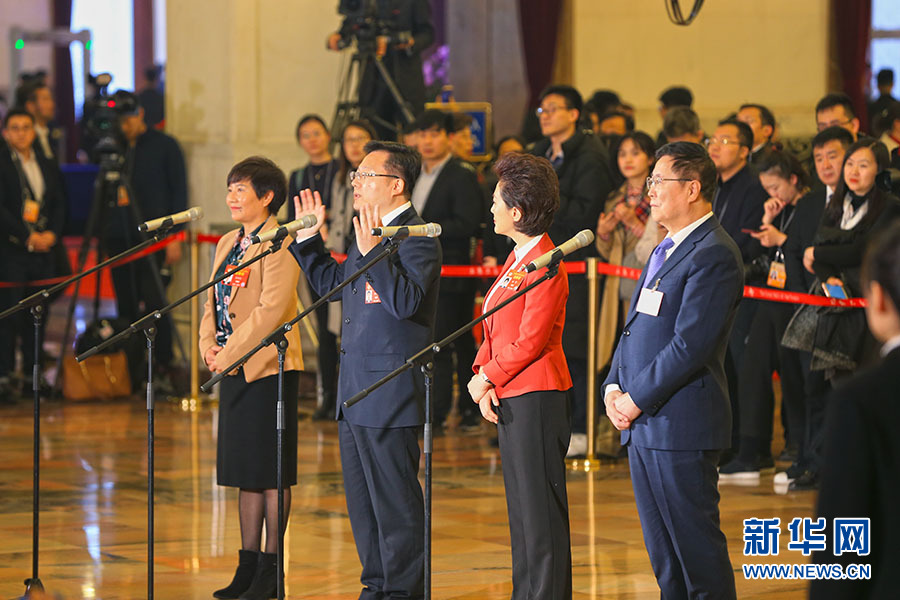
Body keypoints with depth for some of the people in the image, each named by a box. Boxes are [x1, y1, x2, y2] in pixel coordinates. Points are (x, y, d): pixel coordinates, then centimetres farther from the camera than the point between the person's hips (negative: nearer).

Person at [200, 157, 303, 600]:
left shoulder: (279, 243, -12)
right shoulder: (228, 243, 16)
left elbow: (272, 308, -19)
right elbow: (213, 301, 18)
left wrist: (230, 353, -17)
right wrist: (209, 345, 1)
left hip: (268, 368, -9)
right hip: (234, 370, 9)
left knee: (270, 471, -3)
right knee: (245, 470, 12)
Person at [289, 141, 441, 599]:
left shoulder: (416, 238, -14)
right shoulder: (371, 232, 15)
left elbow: (406, 301, -27)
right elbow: (331, 283, 27)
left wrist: (372, 252, -31)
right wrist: (309, 239, 18)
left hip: (390, 392, -10)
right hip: (355, 390, 10)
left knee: (394, 500, -3)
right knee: (362, 499, 16)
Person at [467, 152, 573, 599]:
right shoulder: (517, 259, 15)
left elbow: (531, 340, -19)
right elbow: (496, 329, 15)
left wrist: (488, 377, -10)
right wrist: (482, 377, 1)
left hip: (537, 393, -10)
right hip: (508, 394, 10)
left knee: (540, 504, -5)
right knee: (521, 504, 14)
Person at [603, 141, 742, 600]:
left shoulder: (714, 255, -13)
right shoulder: (666, 251, 19)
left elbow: (691, 345, -20)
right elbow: (635, 329, 21)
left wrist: (637, 400, -15)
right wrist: (614, 388, 6)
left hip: (680, 425, -10)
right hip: (642, 424, 10)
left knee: (697, 548, -5)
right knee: (663, 553, 13)